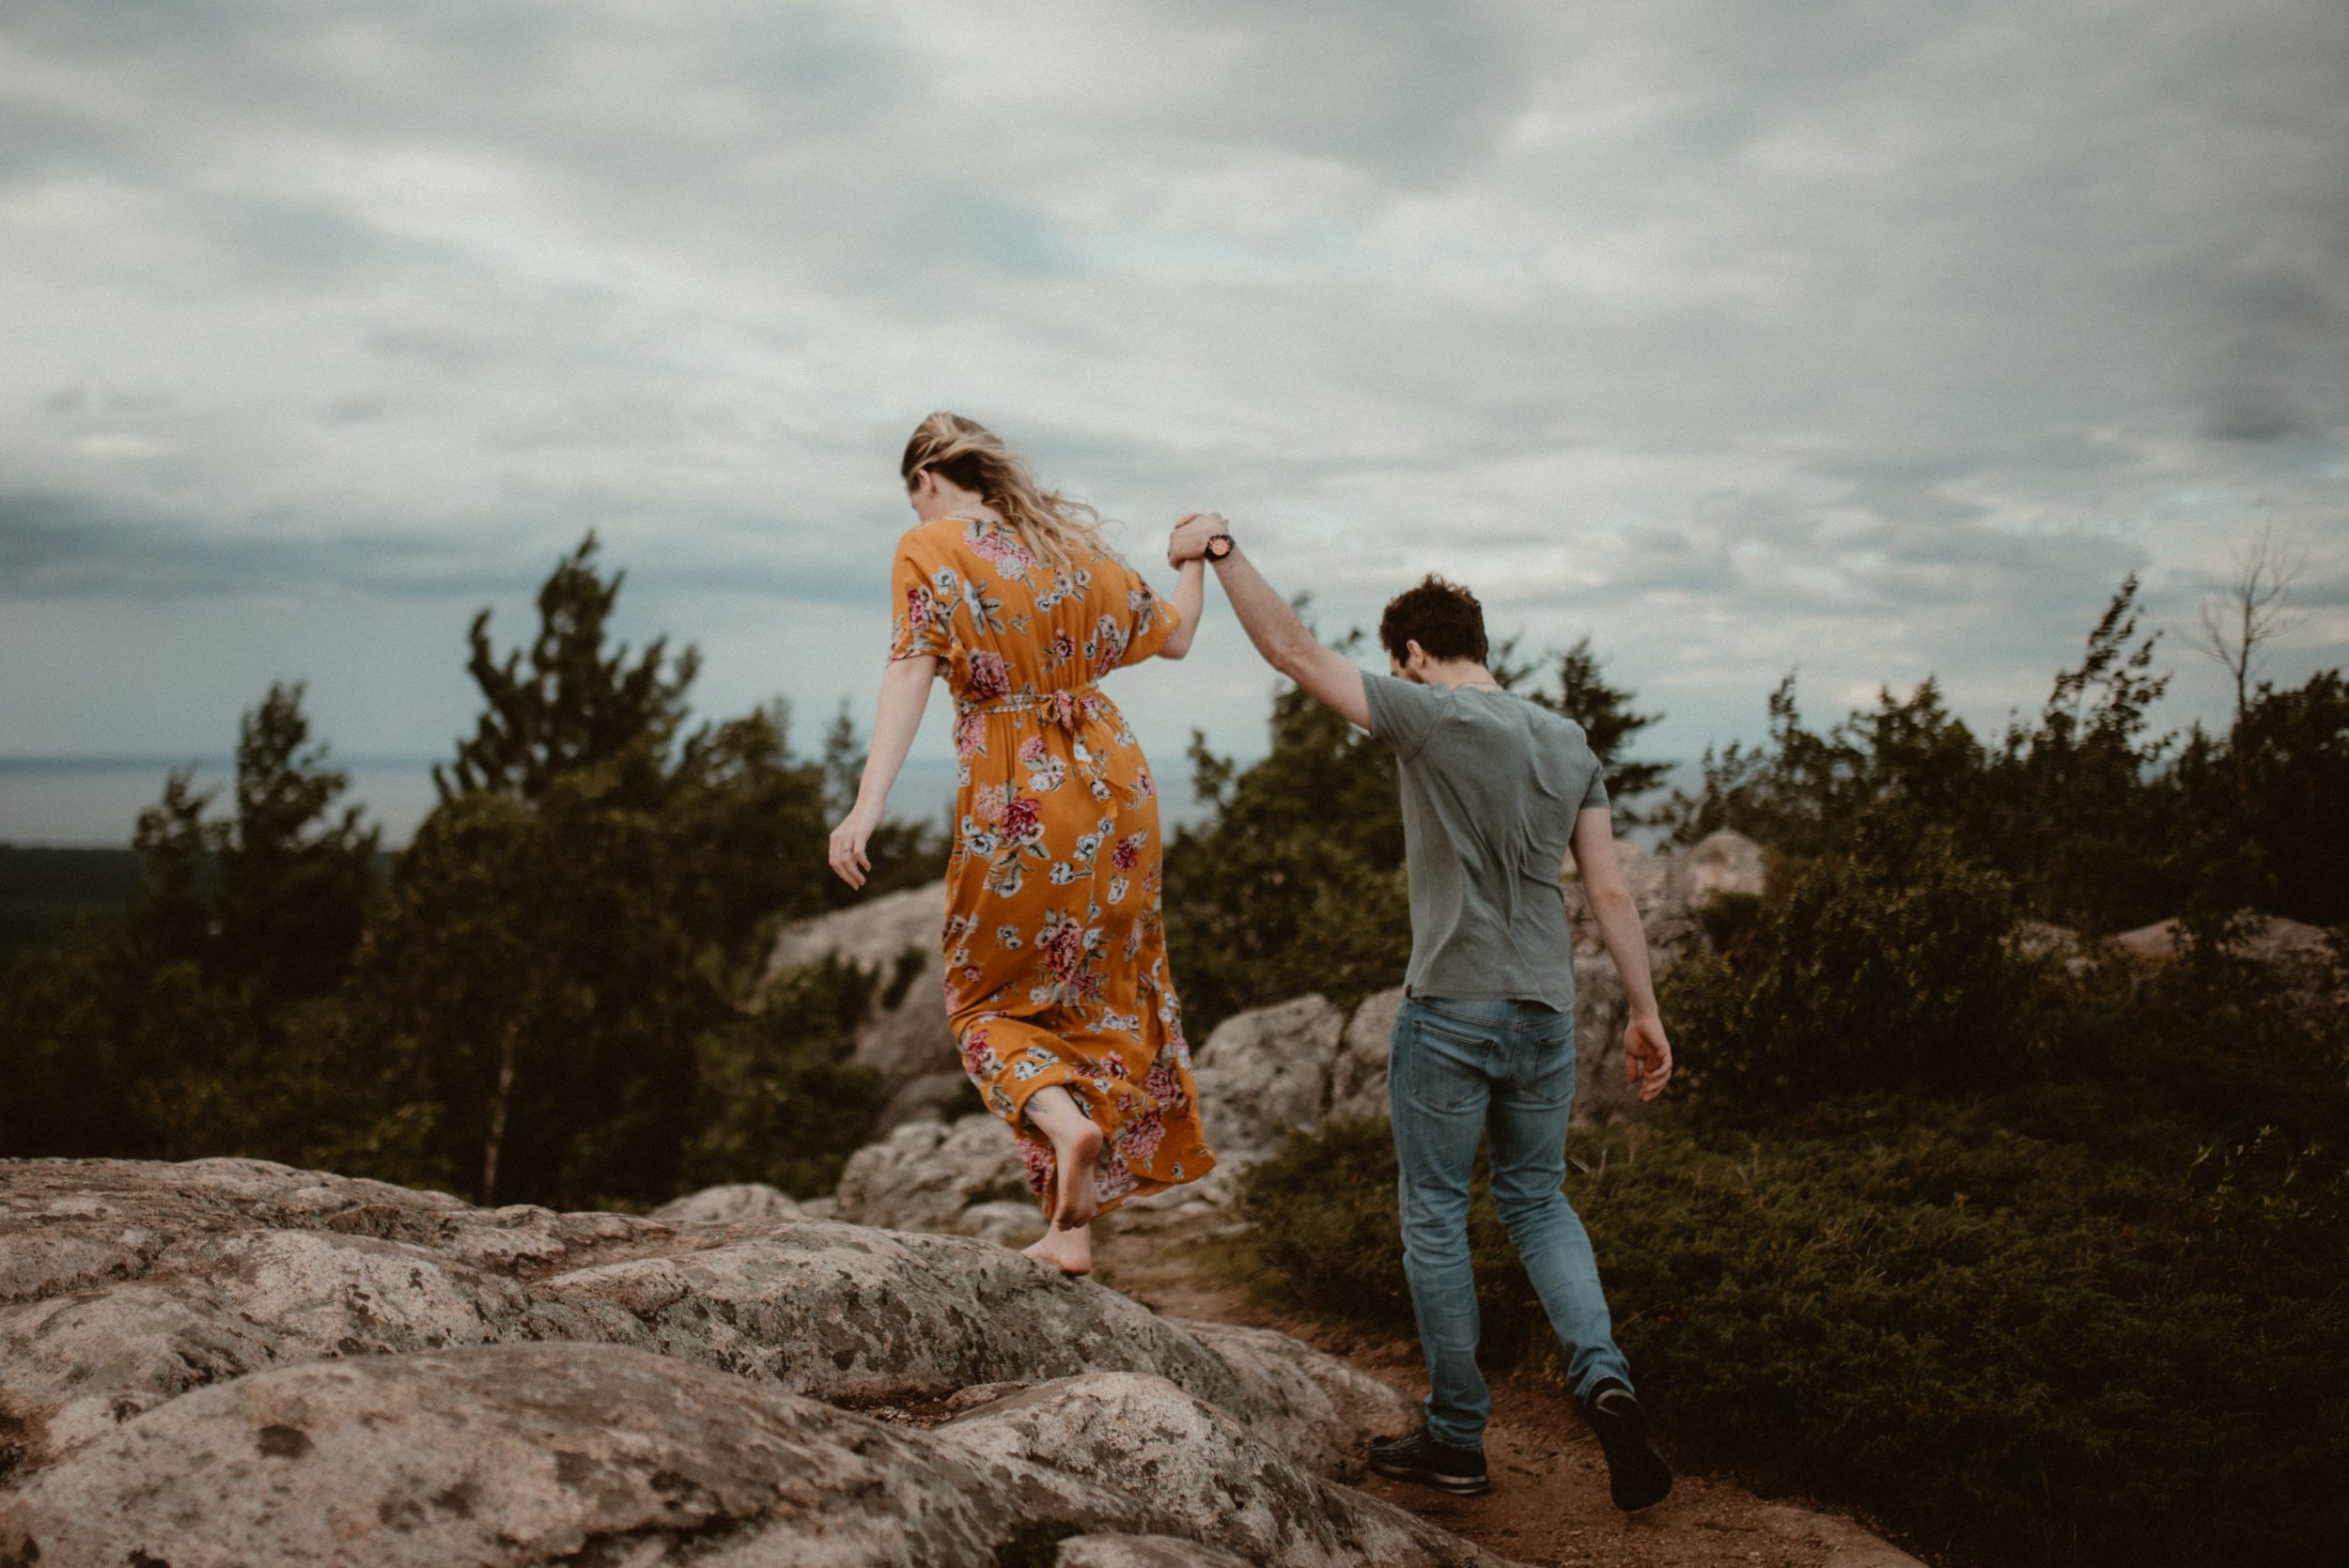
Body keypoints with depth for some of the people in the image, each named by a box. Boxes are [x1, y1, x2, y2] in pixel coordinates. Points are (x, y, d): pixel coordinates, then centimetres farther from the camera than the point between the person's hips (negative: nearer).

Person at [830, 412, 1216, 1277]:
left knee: (989, 996, 15)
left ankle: (1062, 1117, -16)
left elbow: (910, 671, -17)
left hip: (1014, 798, -5)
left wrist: (868, 803, -24)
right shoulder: (1073, 543, 11)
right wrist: (1195, 558, 39)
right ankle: (1073, 1230, 16)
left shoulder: (929, 549, -3)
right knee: (1096, 1000, 14)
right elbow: (1173, 635, 19)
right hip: (1110, 784, 5)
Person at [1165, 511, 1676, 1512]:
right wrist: (1646, 1015, 12)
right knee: (1538, 1202, 20)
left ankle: (1457, 1440, 16)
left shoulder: (1430, 717, -10)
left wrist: (1221, 549, -6)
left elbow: (1294, 651, -11)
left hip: (1449, 1011, -6)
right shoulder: (1569, 744, 7)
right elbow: (1610, 891, 7)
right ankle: (1602, 1375, -1)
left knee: (1435, 1220, 8)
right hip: (1546, 1014, 6)